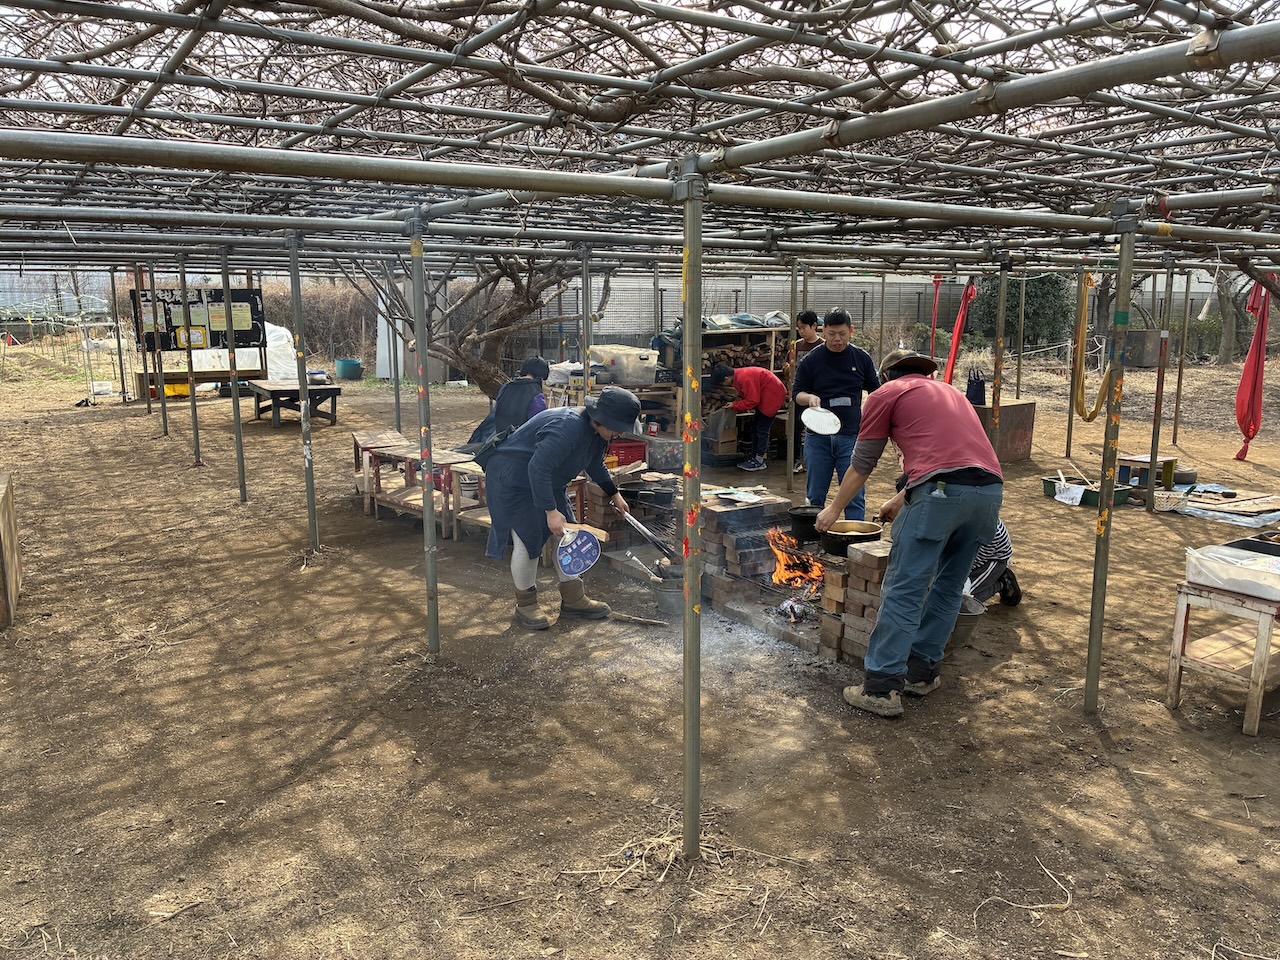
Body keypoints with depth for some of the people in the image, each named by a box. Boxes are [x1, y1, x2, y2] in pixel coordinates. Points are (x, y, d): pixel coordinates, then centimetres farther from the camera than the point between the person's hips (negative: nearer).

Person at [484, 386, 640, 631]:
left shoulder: (597, 431, -2)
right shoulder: (568, 427, -34)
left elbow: (595, 464, 20)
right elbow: (538, 468, -39)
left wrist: (614, 494, 26)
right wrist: (550, 511, -39)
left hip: (545, 480, 10)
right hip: (513, 478, -10)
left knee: (565, 534, 7)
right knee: (527, 538, -11)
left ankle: (573, 599, 17)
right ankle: (525, 605, 6)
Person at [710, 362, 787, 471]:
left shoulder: (744, 379, -29)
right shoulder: (737, 375, 1)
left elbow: (752, 401, -26)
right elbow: (745, 396, 12)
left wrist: (735, 405, -16)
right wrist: (735, 404, -3)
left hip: (773, 395, -10)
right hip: (763, 396, 10)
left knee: (762, 429, -7)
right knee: (757, 428, 12)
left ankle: (760, 460, -2)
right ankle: (755, 456, 18)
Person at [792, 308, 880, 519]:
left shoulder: (862, 358, 4)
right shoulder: (811, 360, 1)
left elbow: (876, 392, 15)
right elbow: (797, 393, 6)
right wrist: (809, 397, -16)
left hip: (851, 436, 0)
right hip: (818, 436, 0)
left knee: (855, 495, -2)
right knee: (814, 496, 7)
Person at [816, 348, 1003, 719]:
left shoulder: (887, 393, 16)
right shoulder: (950, 391, 34)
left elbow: (862, 465, 18)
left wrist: (834, 509, 31)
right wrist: (901, 502, 49)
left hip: (942, 490, -6)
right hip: (991, 489, 7)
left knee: (903, 591, -3)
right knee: (949, 587, 18)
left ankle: (882, 688, -2)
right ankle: (922, 672, 24)